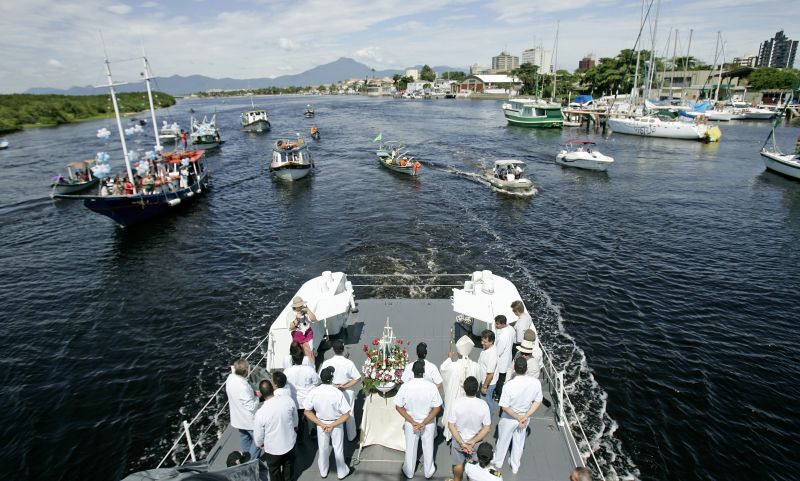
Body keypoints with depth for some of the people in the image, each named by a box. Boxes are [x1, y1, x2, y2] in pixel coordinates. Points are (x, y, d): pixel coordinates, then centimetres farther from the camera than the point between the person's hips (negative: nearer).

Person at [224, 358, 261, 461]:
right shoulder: (243, 387, -38)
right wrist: (257, 396, -14)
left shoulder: (230, 378, -14)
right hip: (248, 419, -8)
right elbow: (252, 407, -31)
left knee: (244, 437, 28)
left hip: (237, 417, 8)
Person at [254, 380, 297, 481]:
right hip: (290, 442, 3)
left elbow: (259, 435, -14)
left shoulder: (261, 413, -30)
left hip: (273, 448, -3)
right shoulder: (288, 400, -22)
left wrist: (260, 445, 8)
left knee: (274, 470, 26)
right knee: (288, 465, 31)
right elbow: (295, 419, -3)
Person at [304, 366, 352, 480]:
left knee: (323, 448, 26)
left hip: (321, 423, 2)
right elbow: (346, 415, -25)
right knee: (338, 448, 22)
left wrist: (321, 424, -12)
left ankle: (323, 471, 48)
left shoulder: (313, 392, -22)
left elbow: (307, 412, -12)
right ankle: (341, 472, 42)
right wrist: (333, 425, -18)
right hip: (336, 424, -2)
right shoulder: (338, 393, -29)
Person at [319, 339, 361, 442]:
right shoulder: (349, 363, -22)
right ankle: (351, 436, 36)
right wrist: (345, 386, -15)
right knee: (349, 415, 19)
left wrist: (333, 385, -8)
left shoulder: (327, 363, -19)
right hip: (347, 392, -1)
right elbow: (358, 379, -18)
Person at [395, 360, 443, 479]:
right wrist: (424, 423, -16)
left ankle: (409, 472, 44)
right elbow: (437, 408, -19)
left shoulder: (405, 386, -21)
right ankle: (428, 472, 44)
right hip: (428, 424, 0)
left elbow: (398, 407, -14)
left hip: (410, 423, 1)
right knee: (428, 447, 23)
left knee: (411, 448, 23)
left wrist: (413, 422, -13)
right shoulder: (431, 386, -24)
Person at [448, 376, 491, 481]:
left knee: (458, 463, 26)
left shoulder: (457, 403, -25)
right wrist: (473, 441, -18)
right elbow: (487, 428, -18)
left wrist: (461, 442, -18)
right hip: (475, 441, 0)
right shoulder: (483, 405, -23)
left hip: (458, 440, 0)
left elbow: (451, 425, -20)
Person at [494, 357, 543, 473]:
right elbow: (538, 401, -11)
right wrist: (525, 416, -11)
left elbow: (505, 407, -25)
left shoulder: (509, 385, -33)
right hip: (524, 417, 3)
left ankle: (498, 461, 48)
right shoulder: (536, 382, -22)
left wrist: (518, 417, -13)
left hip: (509, 418, -3)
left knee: (503, 440, 24)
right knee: (519, 442, 26)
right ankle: (515, 466, 46)